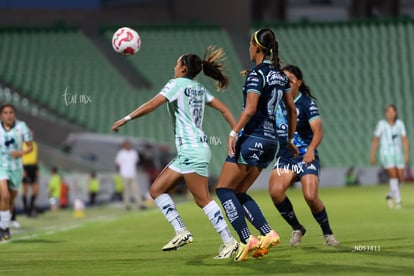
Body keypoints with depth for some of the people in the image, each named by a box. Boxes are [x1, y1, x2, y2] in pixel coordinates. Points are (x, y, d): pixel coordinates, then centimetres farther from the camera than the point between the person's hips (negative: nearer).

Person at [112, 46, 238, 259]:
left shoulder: (177, 84, -6)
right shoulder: (199, 89, 17)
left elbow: (151, 105, -13)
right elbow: (223, 109, 12)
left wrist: (126, 119, -8)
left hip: (192, 149, -9)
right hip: (187, 152, 9)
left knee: (203, 199, -9)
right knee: (156, 190, 8)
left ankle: (229, 242, -8)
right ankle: (181, 232, 4)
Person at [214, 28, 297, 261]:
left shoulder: (257, 74, -12)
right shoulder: (280, 74, 12)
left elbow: (250, 109, -22)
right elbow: (292, 110, 18)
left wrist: (234, 133, -19)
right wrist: (290, 140, 25)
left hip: (252, 138, -8)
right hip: (271, 140, 8)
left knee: (224, 189, 0)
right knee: (239, 193, 14)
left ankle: (246, 239, -11)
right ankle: (268, 234, -1)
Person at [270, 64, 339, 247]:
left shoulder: (307, 103, -7)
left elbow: (318, 131, -16)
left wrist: (311, 150, -33)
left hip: (306, 156, -4)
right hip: (284, 157, 4)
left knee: (311, 197, -20)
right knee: (275, 191, -23)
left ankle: (328, 233, 7)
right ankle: (297, 229, 0)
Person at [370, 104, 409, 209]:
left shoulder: (400, 123, 1)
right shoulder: (381, 124, -5)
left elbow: (405, 140, -1)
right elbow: (375, 140, 1)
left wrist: (406, 154, -11)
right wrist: (373, 156, 0)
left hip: (398, 153, 3)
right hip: (386, 154, -3)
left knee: (400, 177, 1)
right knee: (393, 175, -17)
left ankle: (390, 195, 26)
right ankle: (398, 200, -15)